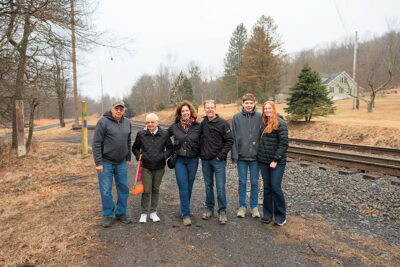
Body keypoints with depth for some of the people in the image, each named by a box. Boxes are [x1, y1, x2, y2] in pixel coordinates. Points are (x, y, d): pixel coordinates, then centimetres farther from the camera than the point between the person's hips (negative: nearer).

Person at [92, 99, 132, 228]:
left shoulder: (127, 122, 5)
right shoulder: (103, 122, -12)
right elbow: (96, 143, -12)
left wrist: (128, 158, 14)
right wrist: (98, 163, -14)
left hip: (121, 162, 5)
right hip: (106, 162, -5)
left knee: (123, 189, 11)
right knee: (106, 191, 4)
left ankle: (121, 213, 28)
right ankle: (108, 215, 22)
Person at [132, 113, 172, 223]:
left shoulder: (164, 134, -1)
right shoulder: (141, 134, 0)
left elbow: (170, 148, 7)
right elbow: (135, 148, 12)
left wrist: (164, 156, -9)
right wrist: (139, 155, -7)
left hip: (159, 167, 1)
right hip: (146, 166, -1)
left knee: (156, 189, 11)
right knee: (146, 190, 0)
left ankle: (153, 212, 26)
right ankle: (144, 213, 16)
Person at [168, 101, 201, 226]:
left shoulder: (197, 126, 0)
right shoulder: (174, 126, 3)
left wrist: (199, 153, 0)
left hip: (193, 160, 0)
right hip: (179, 160, 0)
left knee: (189, 186, 11)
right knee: (183, 187, -3)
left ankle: (185, 209, 31)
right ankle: (186, 215, 4)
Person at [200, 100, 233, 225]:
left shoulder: (223, 123, -7)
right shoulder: (202, 123, 7)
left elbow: (230, 140, -8)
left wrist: (221, 155, -12)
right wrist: (201, 153, 6)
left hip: (218, 160, -4)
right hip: (205, 160, 4)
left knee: (220, 187, 0)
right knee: (208, 186, 14)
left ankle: (222, 211, 14)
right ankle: (209, 209, 28)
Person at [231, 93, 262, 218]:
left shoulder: (260, 117, -2)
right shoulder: (236, 117, 0)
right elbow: (234, 137, 0)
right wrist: (234, 154, -4)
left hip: (255, 155, 0)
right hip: (242, 156, 0)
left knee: (254, 183, 10)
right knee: (242, 182, 10)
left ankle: (254, 207, 26)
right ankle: (242, 206, 25)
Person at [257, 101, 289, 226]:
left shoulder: (280, 123, -8)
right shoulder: (263, 124, 13)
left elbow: (284, 143, -13)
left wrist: (276, 160, -16)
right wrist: (259, 156, 8)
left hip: (277, 162, -6)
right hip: (263, 161, 6)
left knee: (276, 187, -3)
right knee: (267, 187, 12)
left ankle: (280, 216, 14)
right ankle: (267, 214, 24)